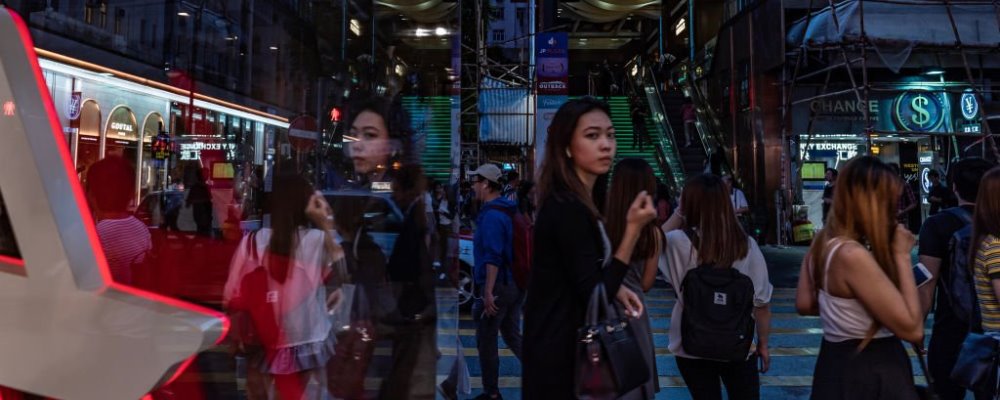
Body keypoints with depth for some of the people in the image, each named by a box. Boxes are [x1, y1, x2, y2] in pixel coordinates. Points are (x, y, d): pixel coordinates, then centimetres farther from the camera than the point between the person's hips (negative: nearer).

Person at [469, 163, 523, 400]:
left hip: (496, 287, -9)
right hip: (515, 284, 9)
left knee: (486, 342, 5)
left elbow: (493, 257, -25)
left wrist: (488, 292, -26)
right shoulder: (509, 210, 11)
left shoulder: (491, 215, -18)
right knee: (513, 337, 17)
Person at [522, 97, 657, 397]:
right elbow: (596, 297, -24)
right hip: (560, 350, -10)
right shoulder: (568, 208, -24)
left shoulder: (574, 201, 6)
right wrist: (634, 228, -27)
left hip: (563, 341, 10)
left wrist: (616, 288, 2)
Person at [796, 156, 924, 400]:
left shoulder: (822, 242, 1)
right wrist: (902, 256, -18)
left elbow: (804, 304, 12)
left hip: (835, 365, 9)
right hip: (869, 374, -9)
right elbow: (912, 329, -23)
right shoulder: (852, 255, -26)